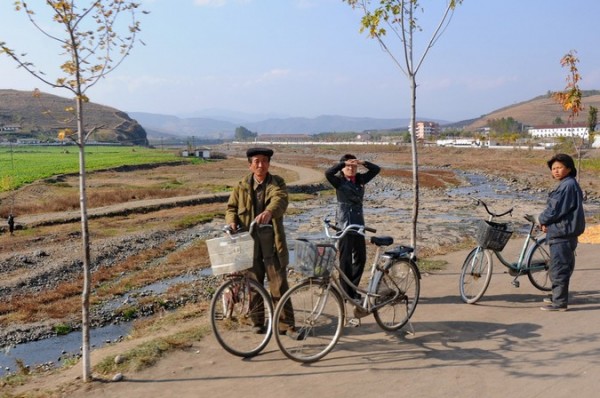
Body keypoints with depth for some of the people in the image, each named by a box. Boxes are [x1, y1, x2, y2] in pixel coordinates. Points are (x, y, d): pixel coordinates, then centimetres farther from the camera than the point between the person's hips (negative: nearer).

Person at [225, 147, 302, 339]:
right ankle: (258, 321, 25)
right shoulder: (242, 186, 9)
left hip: (271, 240, -2)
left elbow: (280, 200, -19)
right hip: (249, 239, 2)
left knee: (279, 284, -2)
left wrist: (268, 212, -41)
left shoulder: (277, 183, 0)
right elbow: (231, 207, 9)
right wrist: (232, 222, -14)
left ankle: (287, 325, 5)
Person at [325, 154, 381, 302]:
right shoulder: (339, 181, -6)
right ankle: (346, 293, 7)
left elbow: (376, 169, 6)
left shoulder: (360, 179, 8)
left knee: (360, 257, 10)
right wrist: (344, 163, -22)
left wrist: (363, 162, -8)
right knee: (346, 259, -1)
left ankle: (353, 288, 25)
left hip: (359, 223, 6)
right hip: (344, 224, -6)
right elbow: (328, 173, -25)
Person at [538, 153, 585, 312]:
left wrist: (542, 220, -3)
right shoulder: (567, 184, 15)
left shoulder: (568, 185, -18)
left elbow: (555, 209, -21)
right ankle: (558, 296, 31)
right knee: (564, 265, 19)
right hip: (565, 231, 11)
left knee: (558, 267, -5)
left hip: (562, 233, -11)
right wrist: (547, 222, 5)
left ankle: (559, 302, 0)